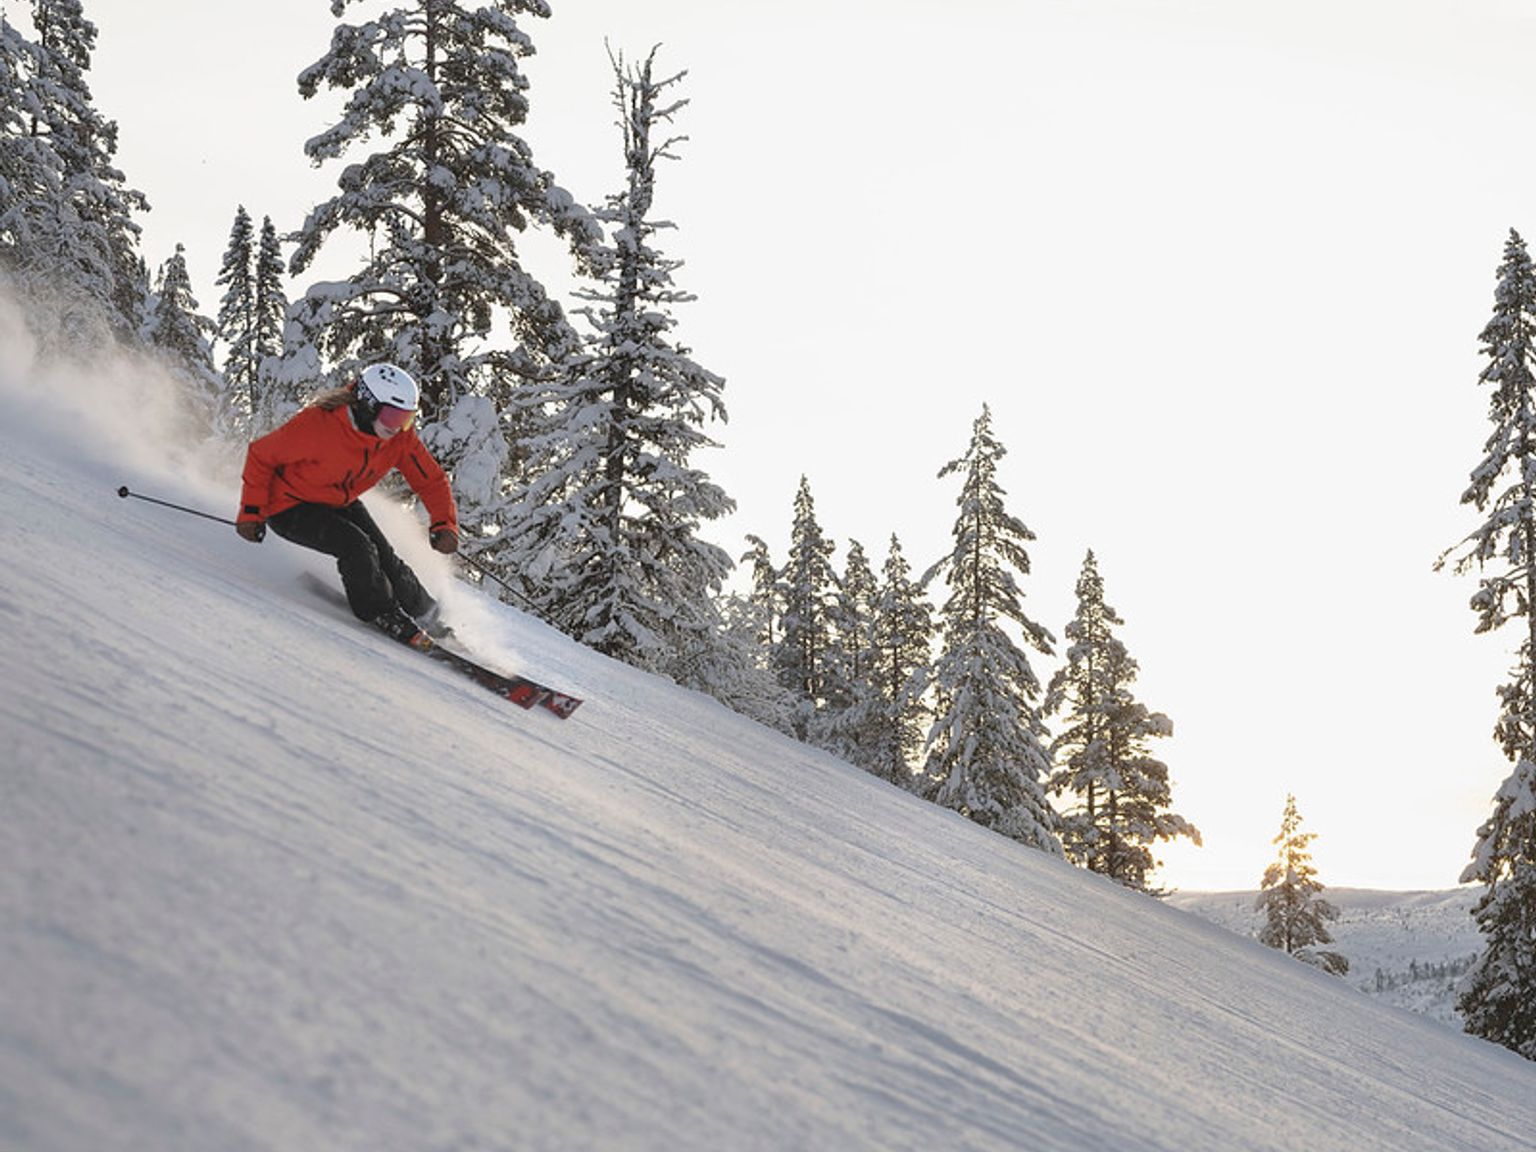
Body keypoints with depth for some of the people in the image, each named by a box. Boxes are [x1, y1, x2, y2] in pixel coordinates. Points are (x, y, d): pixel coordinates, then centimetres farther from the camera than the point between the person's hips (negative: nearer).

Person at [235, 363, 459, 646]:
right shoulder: (317, 424, -32)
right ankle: (385, 616, -10)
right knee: (356, 546, -27)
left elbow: (432, 481, -6)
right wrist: (251, 512, -22)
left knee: (384, 560, -8)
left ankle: (426, 615, 17)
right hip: (290, 507, -5)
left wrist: (444, 524, -23)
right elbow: (261, 455, -19)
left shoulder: (400, 437, -17)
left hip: (340, 504, 5)